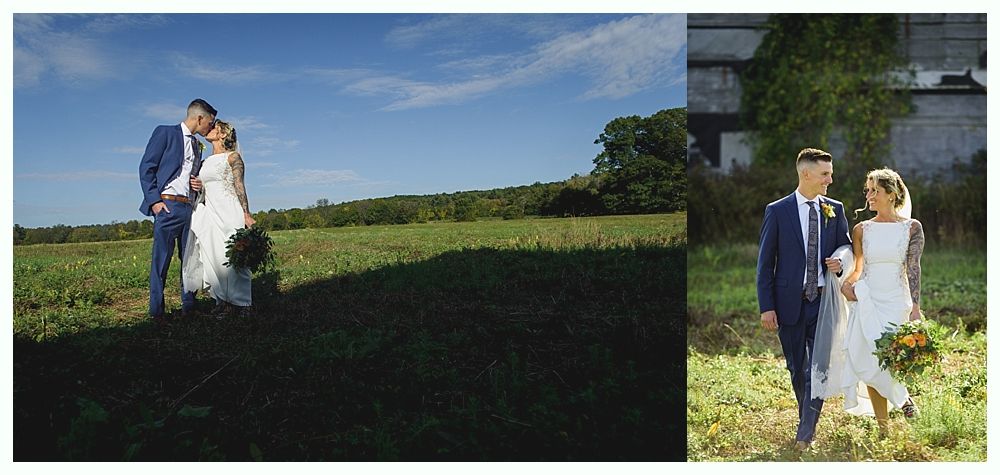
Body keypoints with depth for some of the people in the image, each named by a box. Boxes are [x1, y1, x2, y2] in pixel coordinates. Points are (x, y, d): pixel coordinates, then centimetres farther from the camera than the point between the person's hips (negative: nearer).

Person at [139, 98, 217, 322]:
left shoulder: (197, 145, 21)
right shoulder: (165, 133, 1)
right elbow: (146, 167, -5)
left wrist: (199, 184, 6)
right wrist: (154, 200, -13)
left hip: (190, 207, 7)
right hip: (167, 205, -7)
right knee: (161, 259, -7)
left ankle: (188, 306, 17)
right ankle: (156, 311, -2)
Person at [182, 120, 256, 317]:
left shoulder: (233, 157, 2)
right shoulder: (205, 162, 18)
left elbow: (239, 185, -5)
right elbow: (200, 188, 22)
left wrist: (246, 214, -12)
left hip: (229, 212, -6)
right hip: (210, 213, 6)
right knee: (214, 258, 1)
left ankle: (241, 303, 1)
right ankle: (223, 301, 8)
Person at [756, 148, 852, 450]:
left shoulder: (835, 209, 5)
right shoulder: (777, 211, -4)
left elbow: (846, 247, 18)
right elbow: (765, 263, -4)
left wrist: (841, 263, -8)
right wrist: (766, 307, -9)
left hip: (824, 300, 2)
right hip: (790, 302, -1)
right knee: (797, 368, 12)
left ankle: (805, 432, 5)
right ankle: (808, 422, 29)